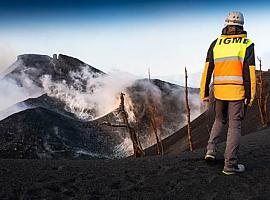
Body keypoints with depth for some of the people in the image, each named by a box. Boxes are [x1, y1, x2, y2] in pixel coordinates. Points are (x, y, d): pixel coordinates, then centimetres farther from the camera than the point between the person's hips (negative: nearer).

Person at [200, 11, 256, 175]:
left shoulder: (216, 44, 6)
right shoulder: (247, 44, -2)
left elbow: (207, 70, 2)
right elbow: (250, 72, -8)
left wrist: (204, 92, 6)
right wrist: (250, 96, -4)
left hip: (219, 91, 3)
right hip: (238, 91, -3)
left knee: (220, 120, 24)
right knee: (235, 126, 2)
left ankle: (211, 149, 12)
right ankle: (230, 164, 3)